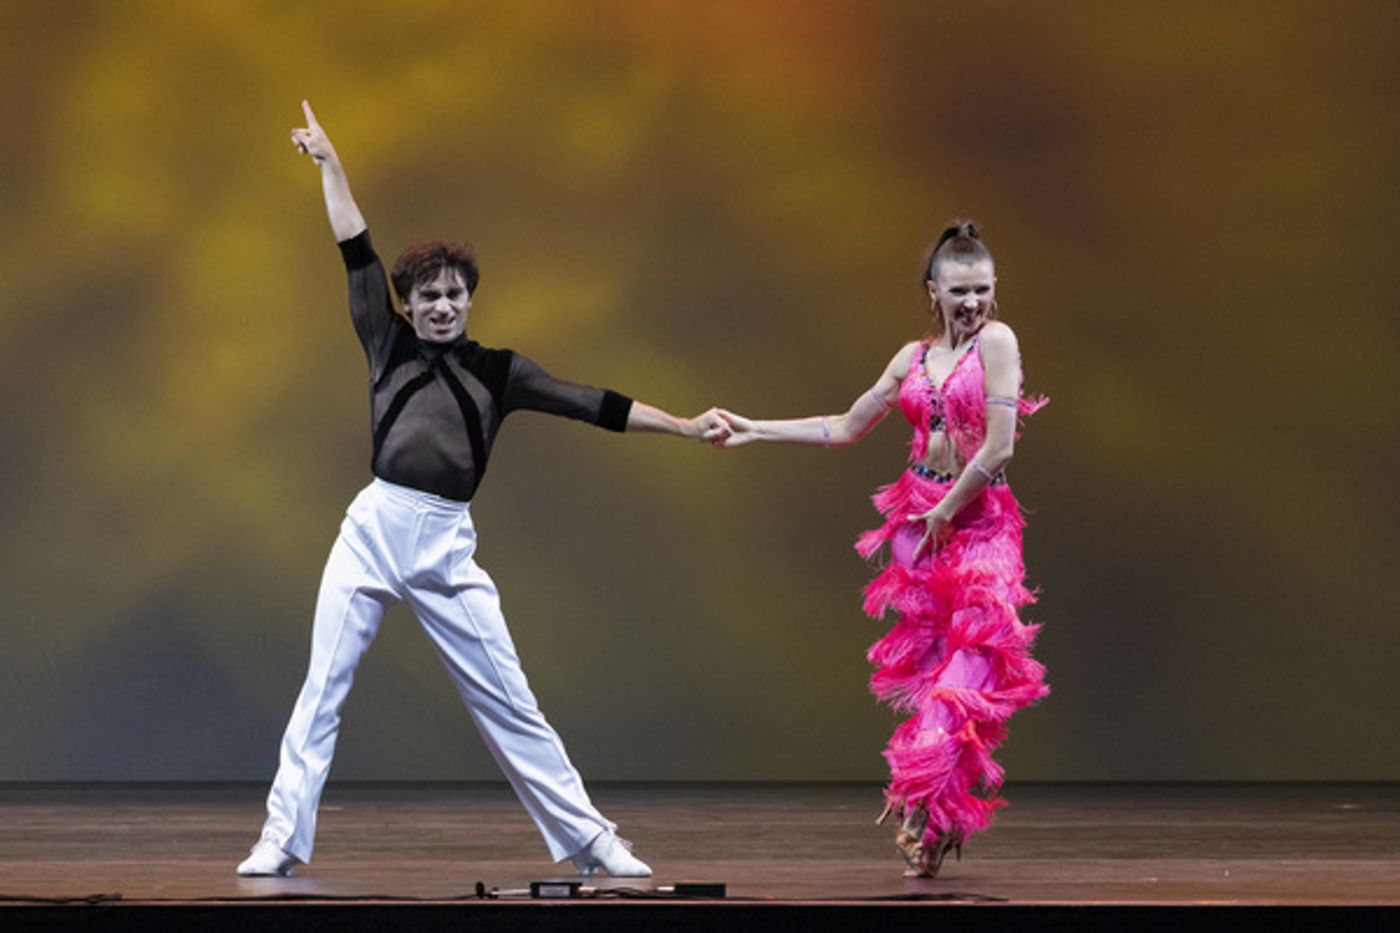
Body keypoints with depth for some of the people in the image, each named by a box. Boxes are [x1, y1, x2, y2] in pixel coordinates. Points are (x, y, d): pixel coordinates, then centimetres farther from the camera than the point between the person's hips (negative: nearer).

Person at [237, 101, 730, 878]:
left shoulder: (497, 372, 10)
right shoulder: (389, 346, 9)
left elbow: (590, 405, 8)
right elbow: (357, 254, 10)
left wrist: (685, 426, 4)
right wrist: (329, 166, 11)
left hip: (446, 550, 0)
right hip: (371, 532, 0)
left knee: (508, 701, 2)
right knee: (321, 692, -3)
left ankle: (591, 842, 6)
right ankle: (281, 842, 1)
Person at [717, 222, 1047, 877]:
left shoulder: (996, 342, -5)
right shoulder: (914, 357, 12)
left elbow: (998, 447, -12)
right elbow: (845, 428, 21)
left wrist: (945, 512, -5)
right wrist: (757, 430, 18)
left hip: (977, 522, -4)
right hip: (919, 521, 4)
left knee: (966, 673, -11)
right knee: (924, 668, -1)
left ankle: (930, 819, -9)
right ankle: (928, 824, 2)